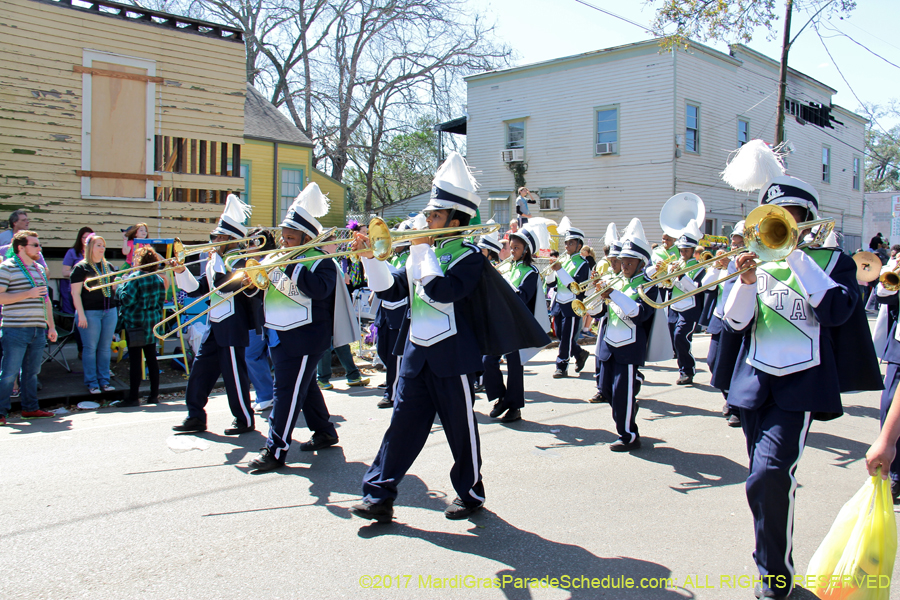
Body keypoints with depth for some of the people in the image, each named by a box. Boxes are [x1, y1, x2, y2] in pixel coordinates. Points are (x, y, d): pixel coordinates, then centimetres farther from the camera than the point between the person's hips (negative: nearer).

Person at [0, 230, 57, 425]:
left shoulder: (40, 269, 17)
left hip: (38, 329, 6)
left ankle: (30, 408, 19)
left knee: (32, 371, 11)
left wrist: (51, 326, 19)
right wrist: (28, 294, -17)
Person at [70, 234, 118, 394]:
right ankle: (91, 382, 7)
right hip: (90, 312, -5)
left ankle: (104, 381, 15)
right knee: (90, 348, 0)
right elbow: (76, 293, -8)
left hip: (110, 311, 5)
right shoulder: (81, 268, -4)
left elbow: (114, 287, 23)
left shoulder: (108, 267, 14)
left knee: (105, 348, 8)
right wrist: (81, 314, -14)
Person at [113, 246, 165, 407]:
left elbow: (126, 300, -19)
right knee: (151, 358, 10)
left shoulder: (135, 279, -14)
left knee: (135, 360, -3)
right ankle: (154, 395, 14)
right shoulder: (159, 280, 8)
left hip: (135, 323, -7)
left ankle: (133, 397, -1)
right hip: (152, 324, 7)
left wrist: (120, 287, -3)